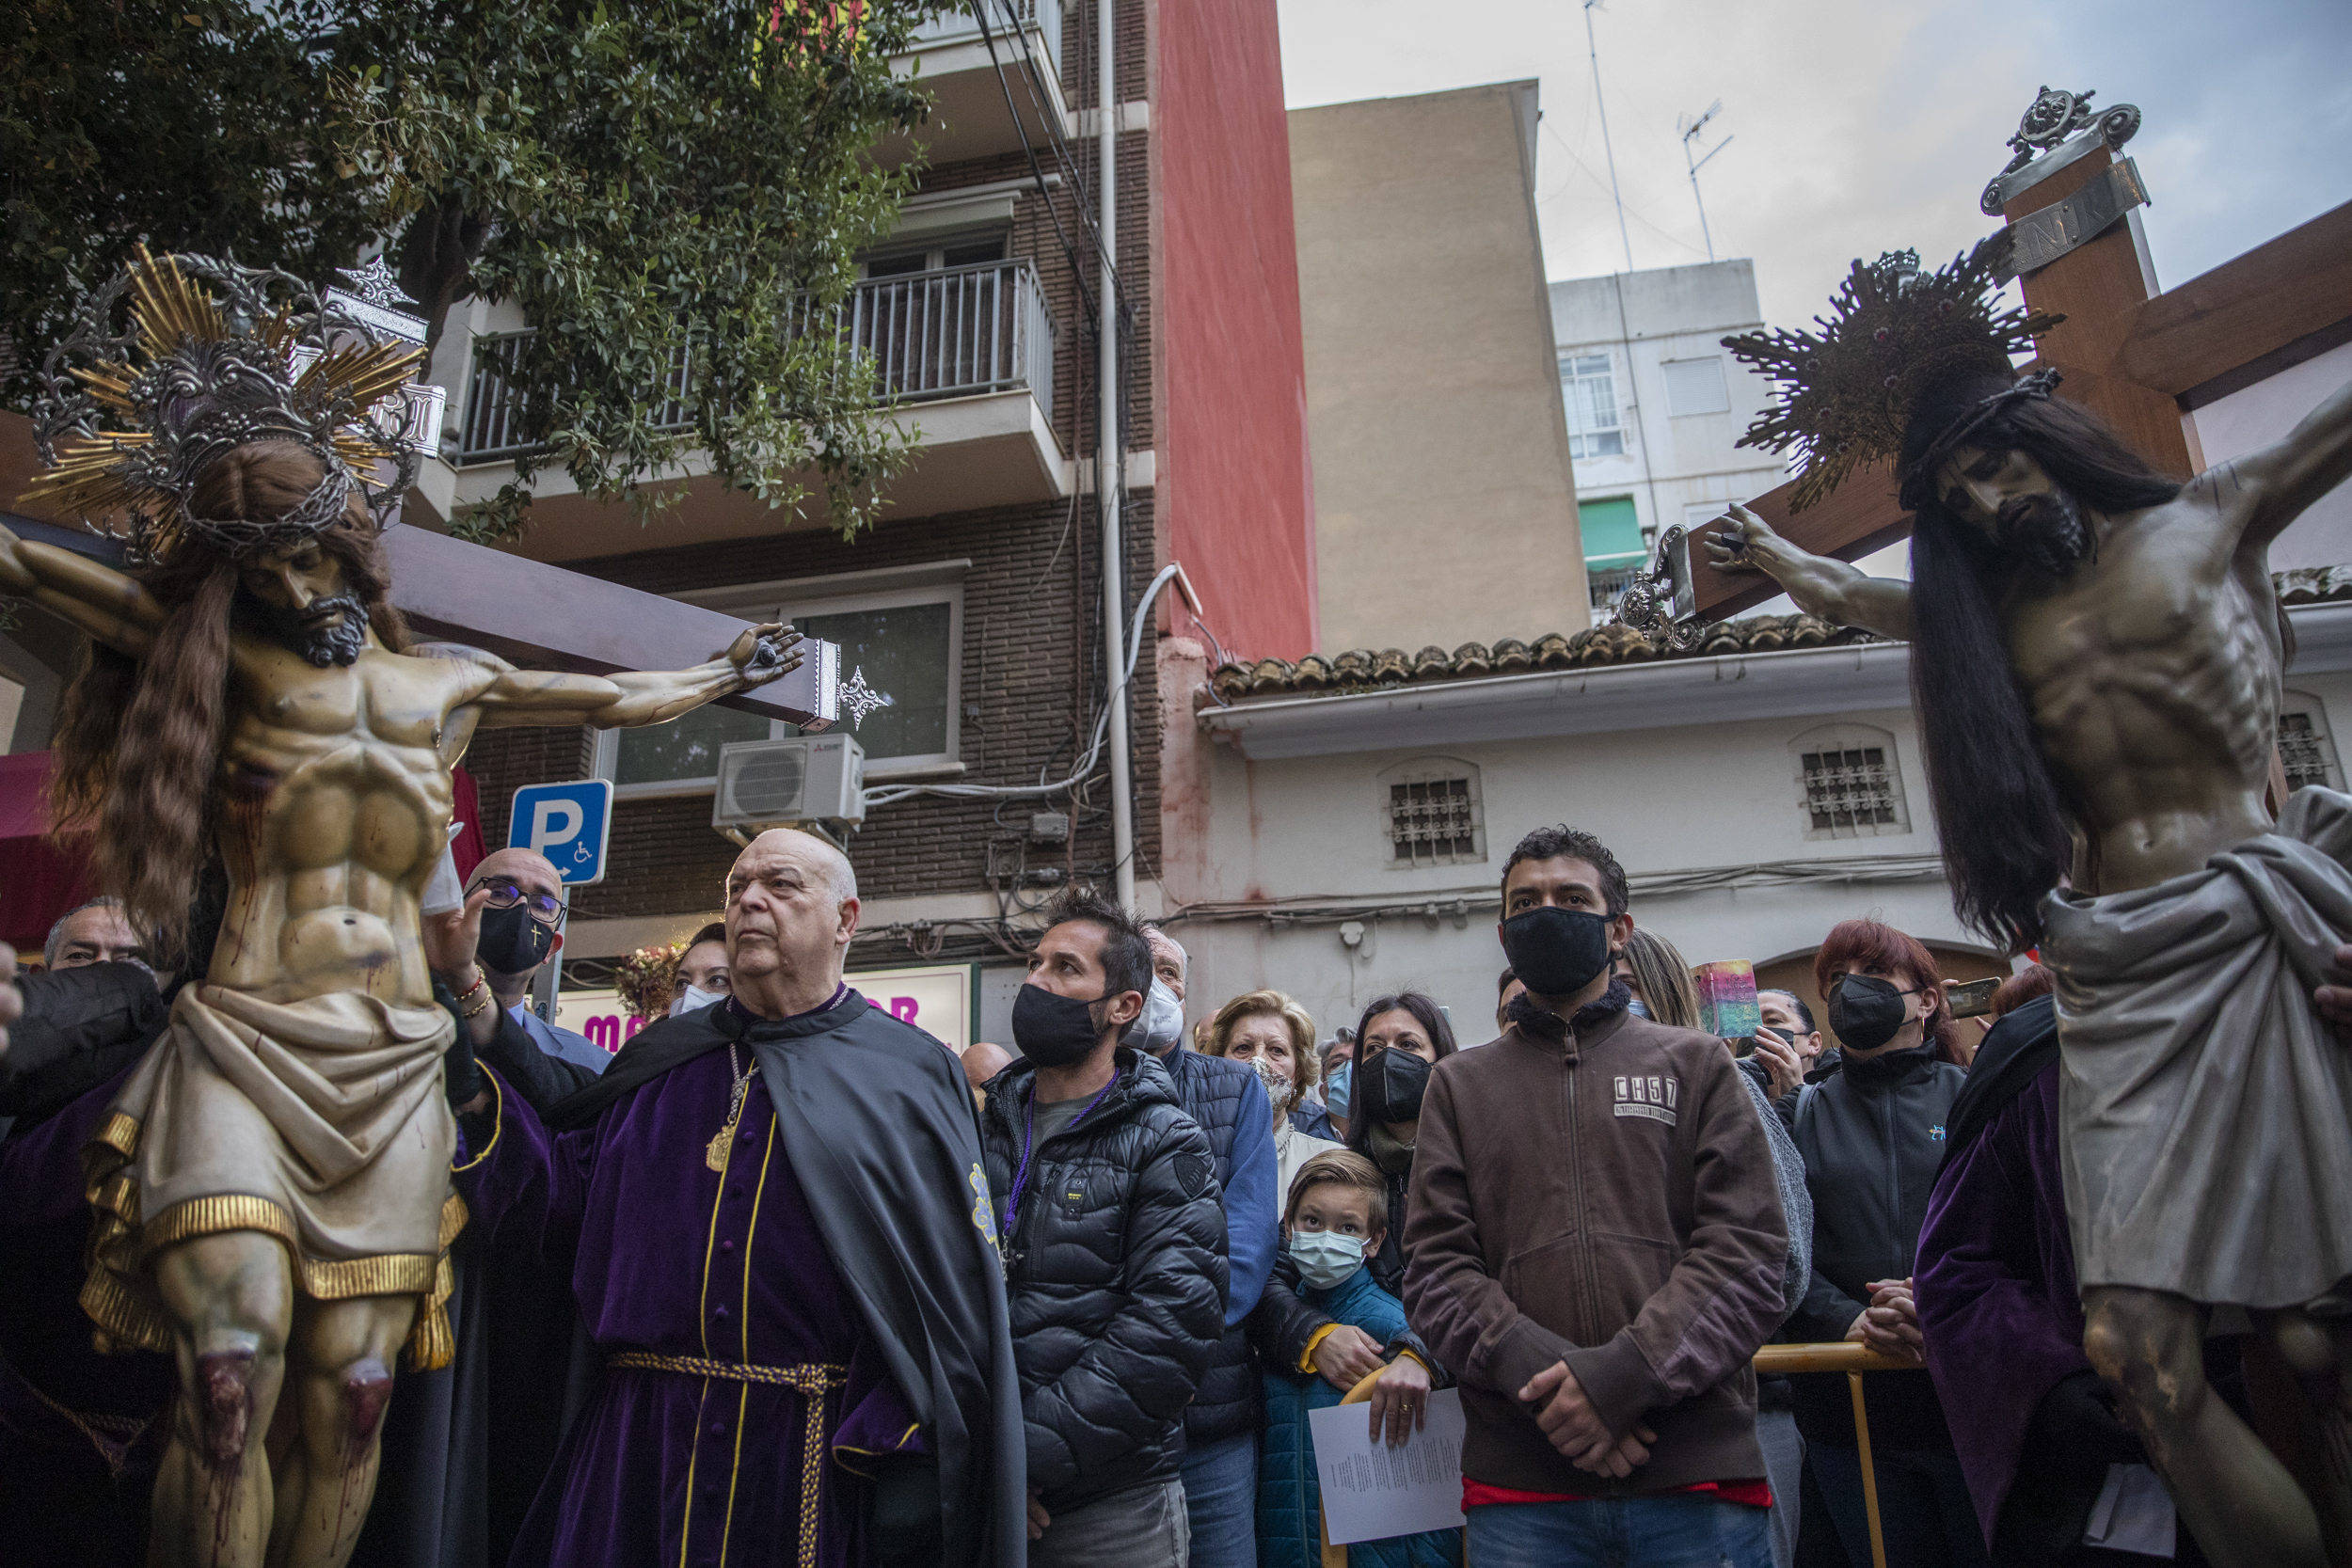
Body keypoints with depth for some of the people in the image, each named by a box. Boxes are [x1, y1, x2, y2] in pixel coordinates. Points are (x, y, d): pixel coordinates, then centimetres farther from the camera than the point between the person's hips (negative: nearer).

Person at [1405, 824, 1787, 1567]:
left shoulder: (1696, 1064, 9)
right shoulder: (1459, 1085, 11)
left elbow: (1746, 1250, -2)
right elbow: (1436, 1269, 3)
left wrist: (1622, 1374, -14)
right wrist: (1539, 1374, -14)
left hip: (1698, 1477, 0)